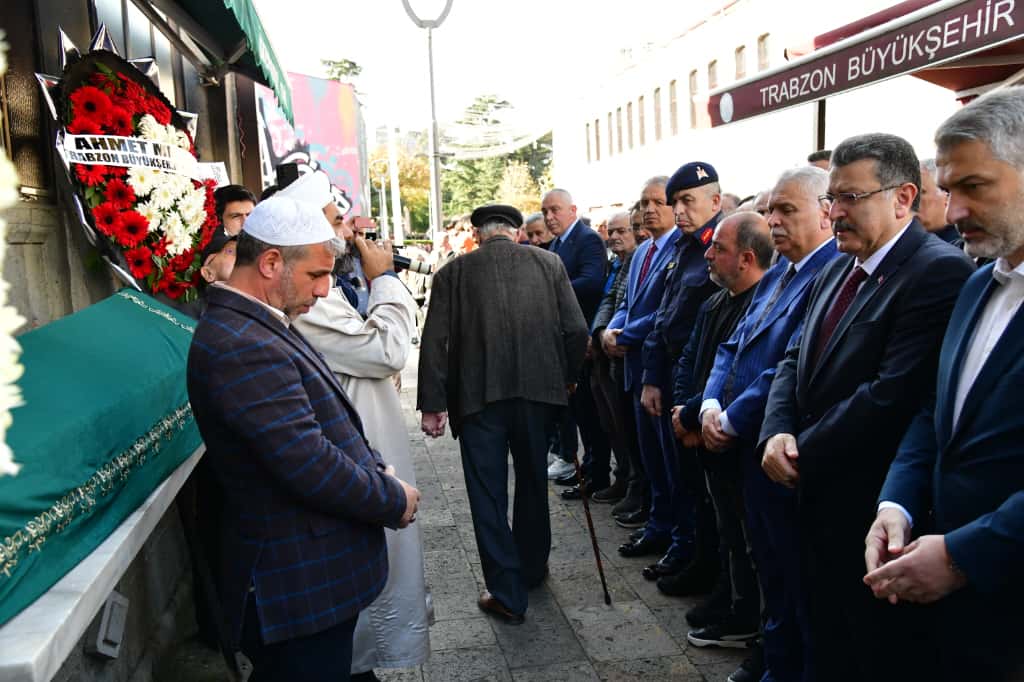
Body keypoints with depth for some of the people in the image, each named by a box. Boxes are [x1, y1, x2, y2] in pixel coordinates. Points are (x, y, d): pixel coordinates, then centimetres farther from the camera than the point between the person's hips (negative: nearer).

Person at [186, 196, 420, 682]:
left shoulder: (255, 327, 8)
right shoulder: (241, 349, -26)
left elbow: (317, 430, 16)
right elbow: (308, 466, -28)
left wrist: (374, 467, 2)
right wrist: (394, 501, -13)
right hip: (302, 587, -10)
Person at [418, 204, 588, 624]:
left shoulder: (453, 272, -1)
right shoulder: (548, 263, 2)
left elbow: (434, 343, -6)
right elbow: (577, 329, -2)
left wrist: (432, 404, -2)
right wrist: (567, 378, 13)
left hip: (478, 397, -2)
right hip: (537, 390, 3)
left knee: (488, 496, 8)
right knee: (533, 483, 22)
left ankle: (507, 595, 13)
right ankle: (532, 568, 39)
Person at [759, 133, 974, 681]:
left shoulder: (939, 271, -18)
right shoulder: (838, 270, 10)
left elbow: (894, 394, -26)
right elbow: (796, 361, 11)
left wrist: (803, 455, -15)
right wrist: (777, 432, -8)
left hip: (873, 513, -8)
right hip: (819, 499, 8)